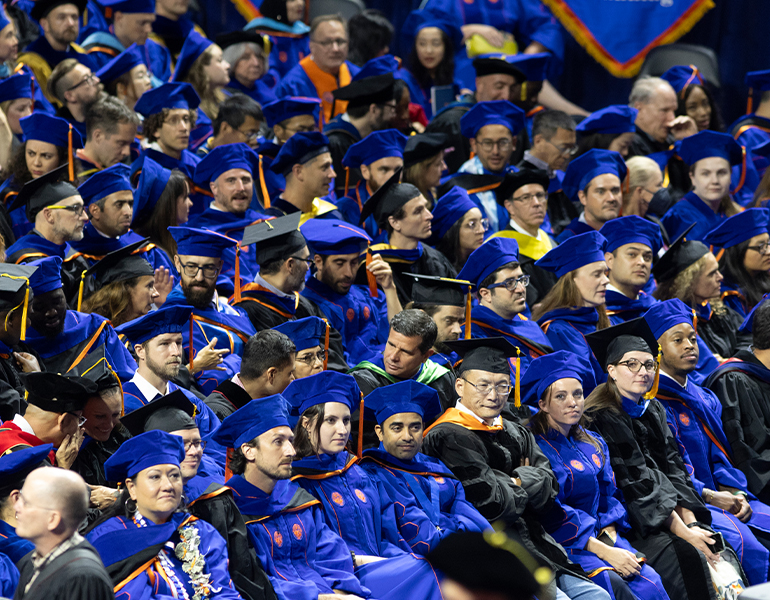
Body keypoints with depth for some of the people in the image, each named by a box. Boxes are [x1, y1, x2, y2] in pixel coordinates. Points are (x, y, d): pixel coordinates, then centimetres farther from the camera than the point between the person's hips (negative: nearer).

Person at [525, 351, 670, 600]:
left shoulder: (594, 445, 17)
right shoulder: (538, 449, -7)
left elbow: (608, 497, 16)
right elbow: (550, 514, -13)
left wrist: (608, 538, -6)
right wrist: (602, 551, -19)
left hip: (600, 535, 6)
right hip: (561, 542, -6)